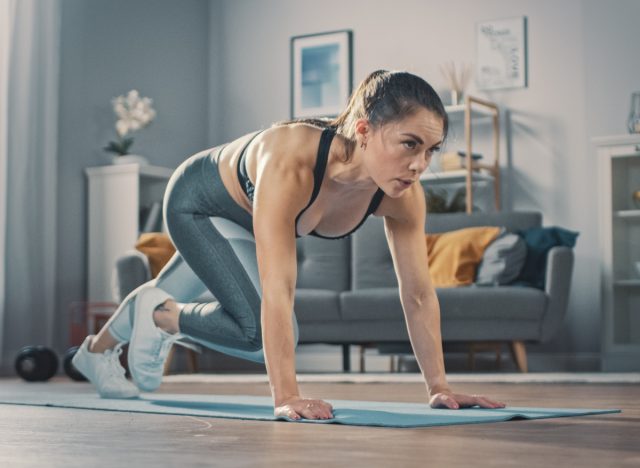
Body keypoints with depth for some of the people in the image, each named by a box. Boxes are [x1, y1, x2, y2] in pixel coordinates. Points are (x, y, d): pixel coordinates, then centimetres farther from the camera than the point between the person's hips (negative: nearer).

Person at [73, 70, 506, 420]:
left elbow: (419, 294, -21)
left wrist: (439, 387, -22)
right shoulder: (290, 163, -48)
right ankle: (157, 315, 8)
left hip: (247, 218, 6)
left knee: (169, 299, 27)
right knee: (261, 329, -21)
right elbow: (277, 291, -50)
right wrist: (286, 396, -52)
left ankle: (97, 352, 58)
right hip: (197, 199, -6)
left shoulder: (403, 195, -31)